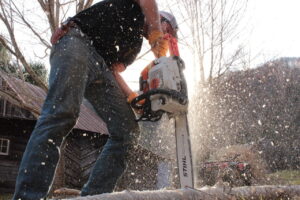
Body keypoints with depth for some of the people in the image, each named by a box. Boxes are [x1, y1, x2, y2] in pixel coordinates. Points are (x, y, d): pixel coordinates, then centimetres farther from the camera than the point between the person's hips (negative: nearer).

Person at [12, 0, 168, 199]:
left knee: (127, 130, -4)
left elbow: (114, 71, 21)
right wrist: (156, 30, -7)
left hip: (102, 67, 8)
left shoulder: (136, 43, 32)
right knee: (61, 114, -28)